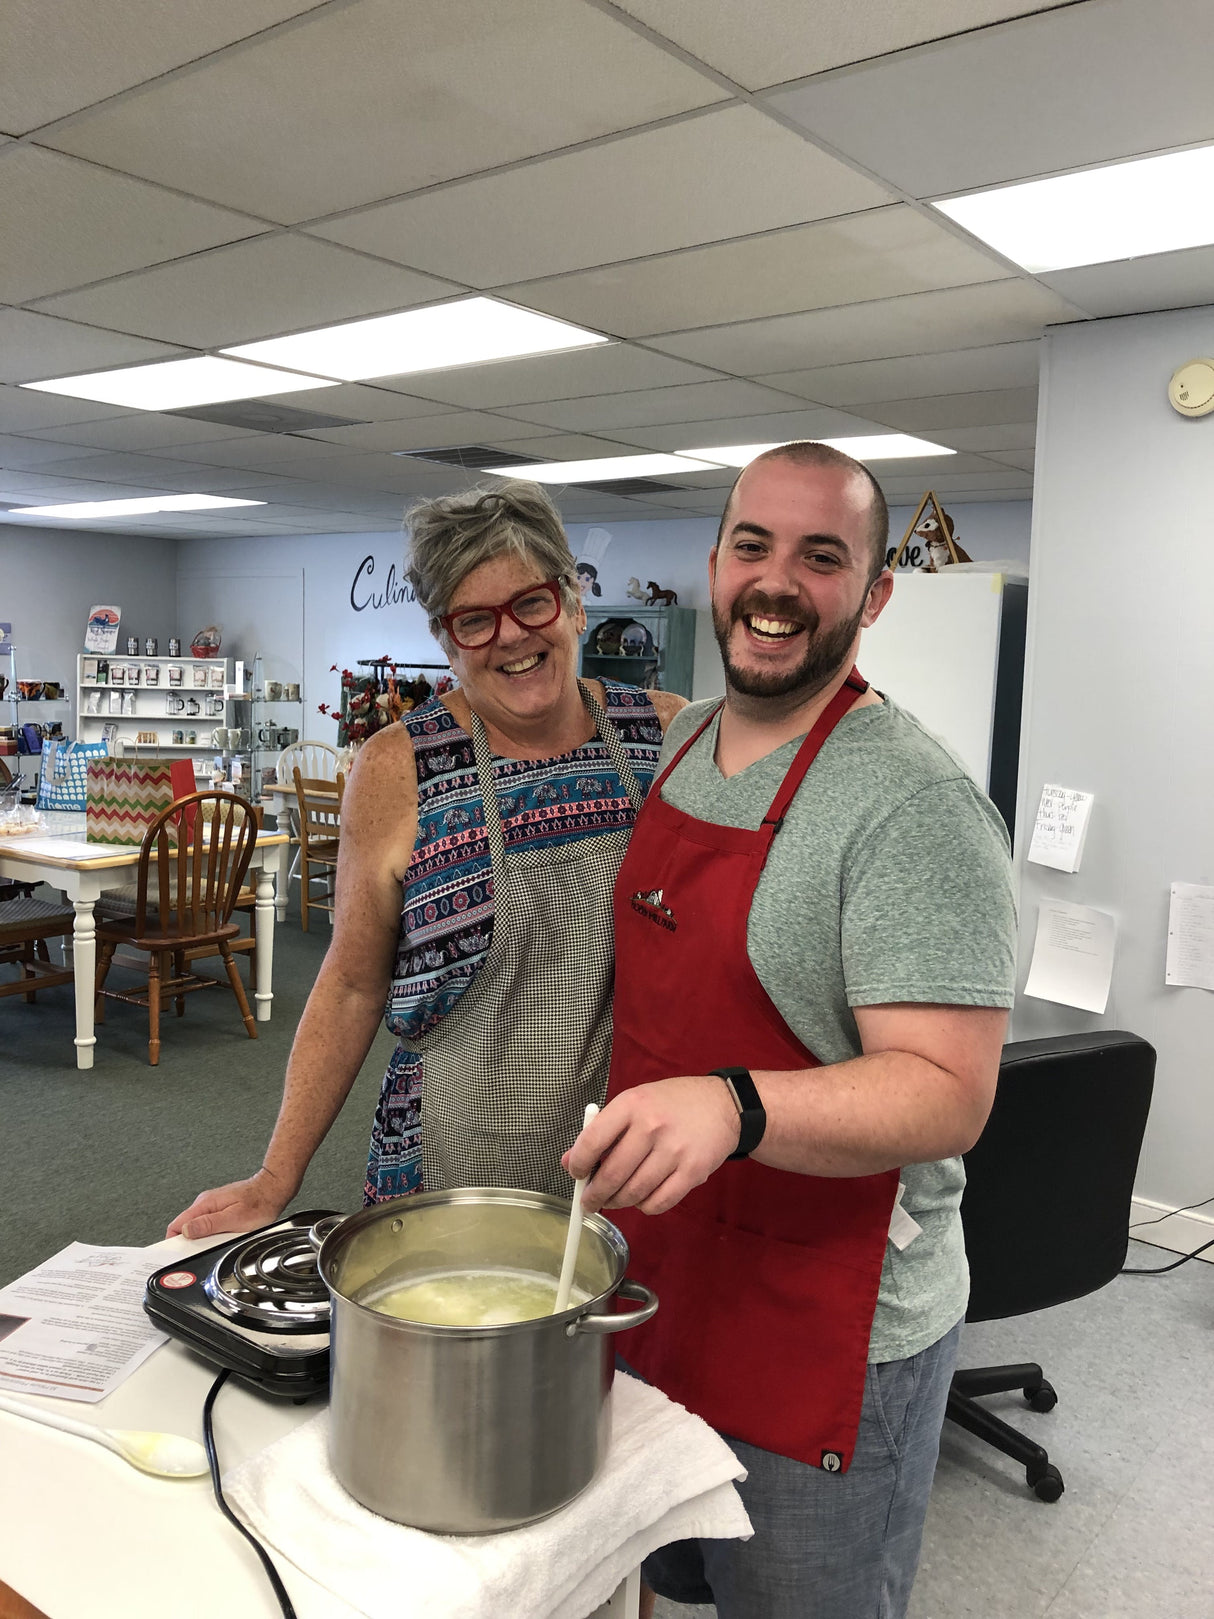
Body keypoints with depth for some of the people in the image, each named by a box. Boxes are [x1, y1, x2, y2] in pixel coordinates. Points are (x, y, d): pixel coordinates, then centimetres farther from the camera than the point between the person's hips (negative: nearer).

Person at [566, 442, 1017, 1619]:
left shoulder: (915, 804, -22)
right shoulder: (682, 741, 3)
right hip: (653, 1294, 7)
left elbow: (947, 1095, -27)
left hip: (825, 1340, -7)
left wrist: (733, 1106, -41)